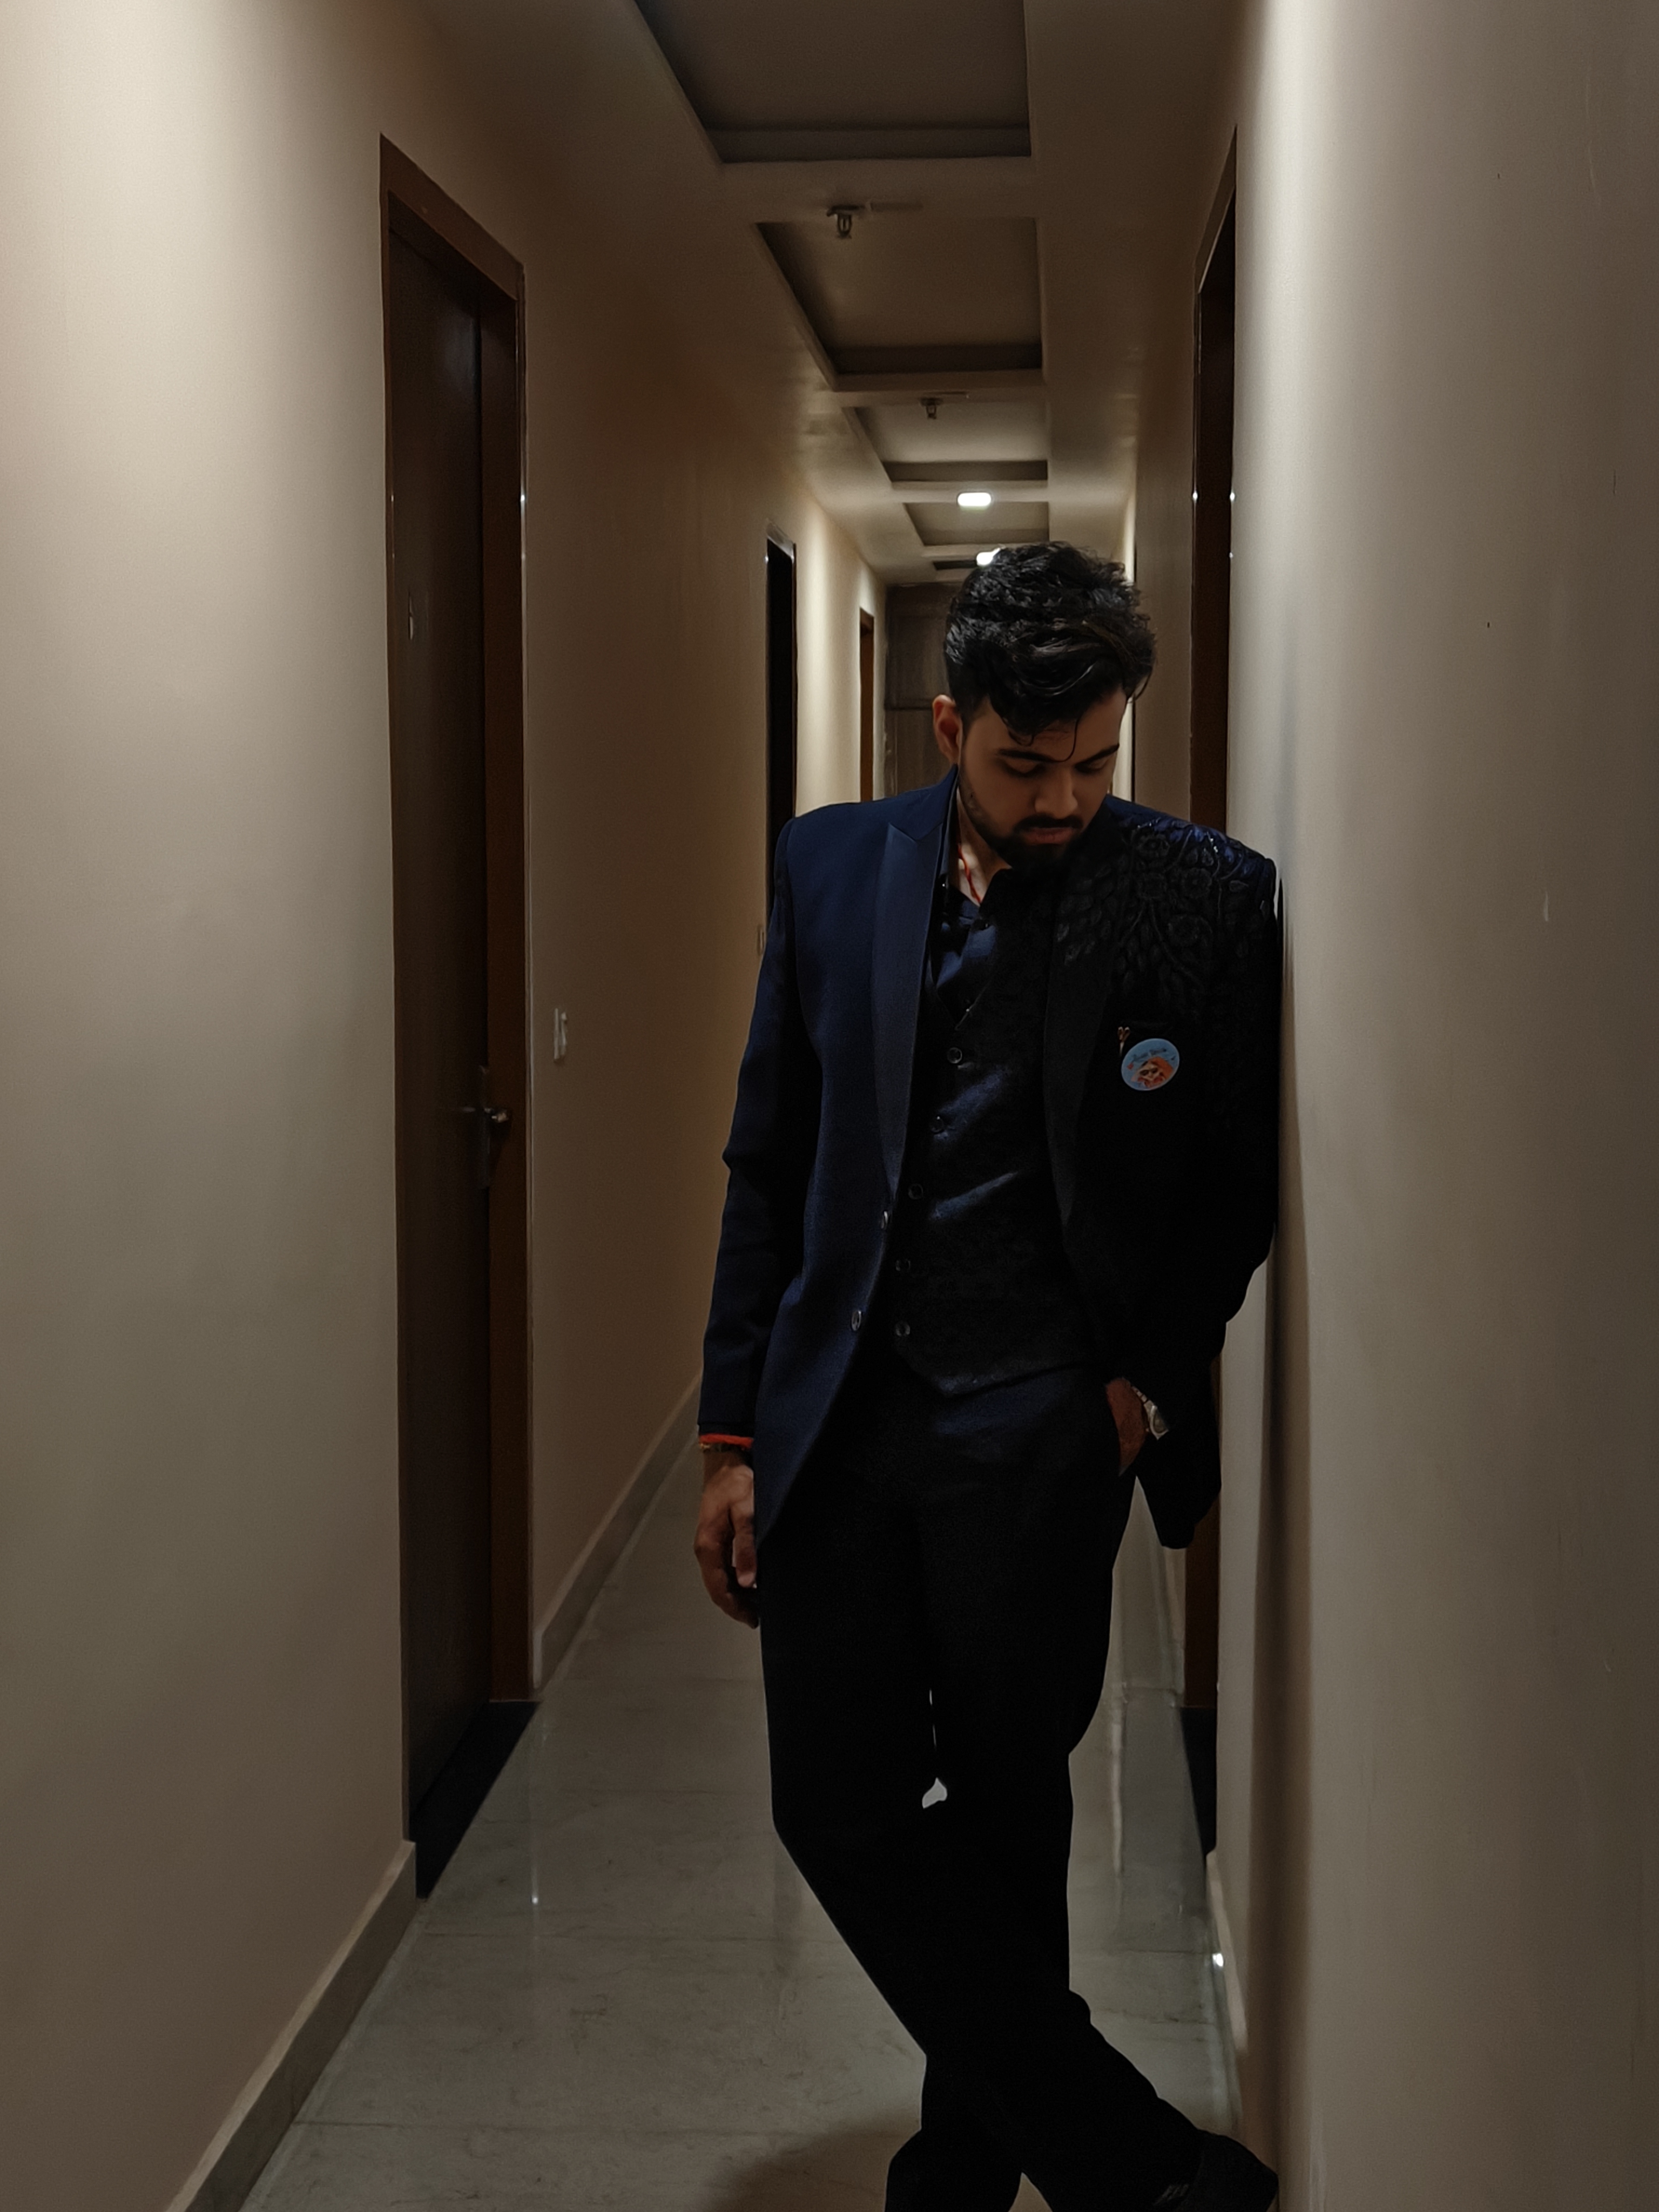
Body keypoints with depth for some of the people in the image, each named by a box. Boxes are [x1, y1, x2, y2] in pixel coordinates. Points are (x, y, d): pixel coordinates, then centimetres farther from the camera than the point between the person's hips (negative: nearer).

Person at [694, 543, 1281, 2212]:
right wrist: (734, 1433, 6)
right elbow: (766, 1161, 8)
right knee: (838, 1808, 2)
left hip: (1036, 1434, -3)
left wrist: (1152, 1380, -3)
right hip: (839, 1415, 4)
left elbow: (1241, 1181, 5)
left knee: (1003, 1816, 7)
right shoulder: (834, 866, 5)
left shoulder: (1203, 899, -4)